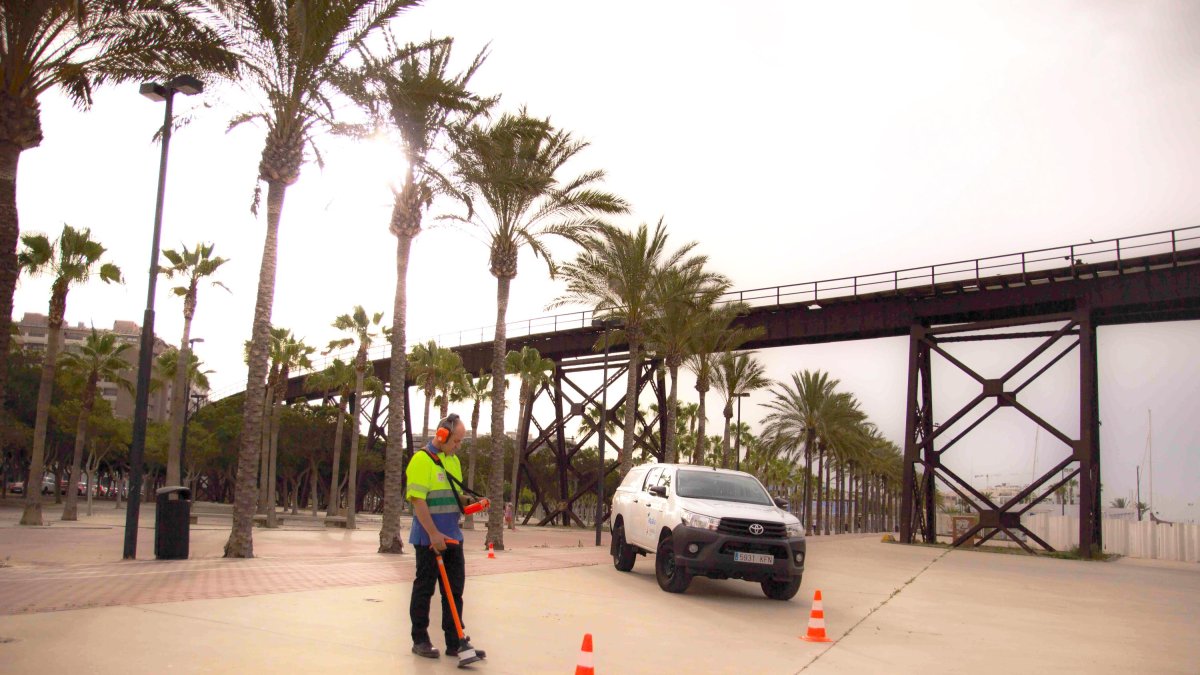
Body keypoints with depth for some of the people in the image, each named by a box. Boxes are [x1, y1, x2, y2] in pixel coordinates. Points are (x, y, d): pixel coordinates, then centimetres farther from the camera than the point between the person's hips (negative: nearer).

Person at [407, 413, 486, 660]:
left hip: (452, 537, 8)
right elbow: (418, 500, -18)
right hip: (429, 538, -8)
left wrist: (465, 500, 2)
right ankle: (420, 640, 15)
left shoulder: (454, 460, 13)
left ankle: (455, 642, 15)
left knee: (455, 589, 9)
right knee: (424, 589, 4)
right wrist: (434, 535, -21)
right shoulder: (422, 459, -13)